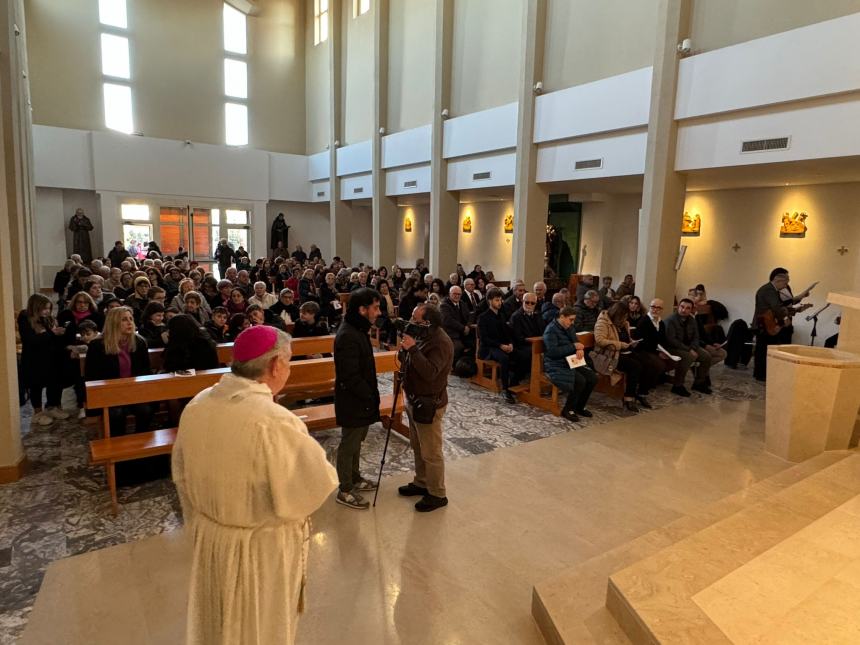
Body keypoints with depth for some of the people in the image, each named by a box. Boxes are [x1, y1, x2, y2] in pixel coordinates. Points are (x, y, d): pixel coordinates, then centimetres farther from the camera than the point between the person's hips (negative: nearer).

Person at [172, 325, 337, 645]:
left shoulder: (196, 406, -9)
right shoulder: (276, 422, -33)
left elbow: (183, 478, 5)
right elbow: (316, 487, -22)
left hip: (208, 540, 6)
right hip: (263, 550, -6)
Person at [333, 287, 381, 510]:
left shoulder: (357, 330, 7)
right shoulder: (347, 336, -26)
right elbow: (350, 377, -27)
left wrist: (371, 394, 11)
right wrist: (371, 396, -17)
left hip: (361, 400, 10)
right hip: (352, 402, -10)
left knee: (356, 440, 23)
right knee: (349, 445, 5)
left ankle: (354, 478, 40)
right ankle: (345, 491, 21)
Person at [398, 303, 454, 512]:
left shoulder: (441, 343, -23)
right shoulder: (424, 336, 6)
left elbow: (430, 372, -34)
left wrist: (413, 349, -33)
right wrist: (406, 349, 1)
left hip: (429, 404, -10)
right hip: (415, 400, 10)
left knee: (431, 453, 2)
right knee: (418, 447, 23)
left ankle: (438, 495, 16)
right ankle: (421, 483, 39)